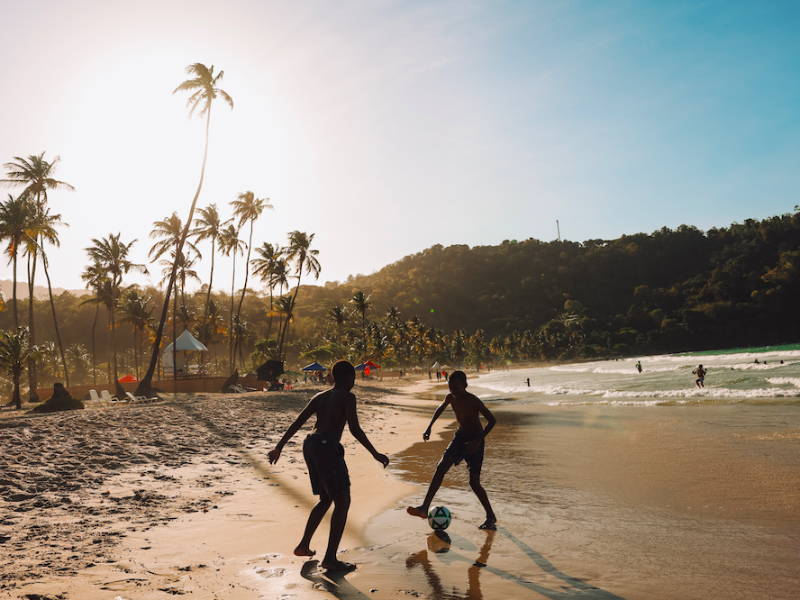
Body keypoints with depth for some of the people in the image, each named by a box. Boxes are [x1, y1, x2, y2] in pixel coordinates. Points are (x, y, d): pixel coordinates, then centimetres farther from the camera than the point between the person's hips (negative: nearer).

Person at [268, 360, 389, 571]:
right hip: (327, 446, -8)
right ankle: (330, 558, -5)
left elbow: (297, 423, 17)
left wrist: (279, 447, 20)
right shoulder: (347, 397, -1)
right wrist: (375, 454, -8)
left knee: (326, 499, 24)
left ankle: (303, 545, 27)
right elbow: (355, 429, -12)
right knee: (343, 502, -1)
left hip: (310, 445, 8)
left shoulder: (319, 397, 20)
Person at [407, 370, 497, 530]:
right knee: (441, 467, -9)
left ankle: (491, 516, 14)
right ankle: (424, 507, -11)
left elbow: (492, 420, -20)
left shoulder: (473, 401, -24)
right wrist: (430, 426, 10)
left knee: (474, 482, -6)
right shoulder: (450, 398, -6)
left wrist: (478, 440, -27)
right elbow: (441, 408, 17)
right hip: (460, 436, 6)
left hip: (475, 439, -6)